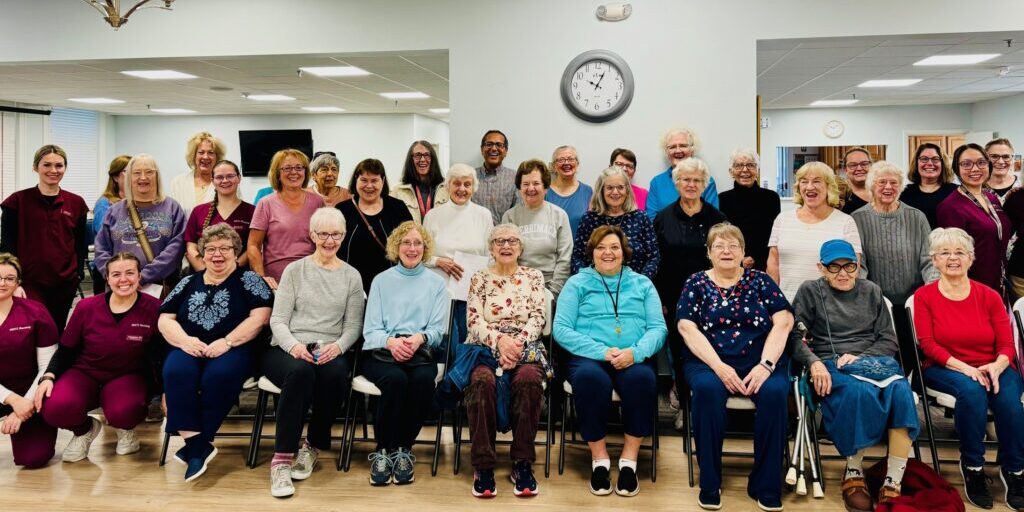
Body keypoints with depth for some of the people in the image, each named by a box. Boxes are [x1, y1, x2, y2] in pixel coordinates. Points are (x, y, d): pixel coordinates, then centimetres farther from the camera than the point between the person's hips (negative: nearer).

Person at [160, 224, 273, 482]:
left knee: (220, 375, -35)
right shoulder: (189, 283, 21)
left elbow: (259, 317, -4)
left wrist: (227, 341, -14)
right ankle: (198, 446, -29)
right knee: (176, 373, -31)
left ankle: (195, 444, -20)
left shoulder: (248, 279, 9)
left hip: (232, 350, -3)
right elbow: (164, 319, 15)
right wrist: (184, 340, -5)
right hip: (189, 349, 3)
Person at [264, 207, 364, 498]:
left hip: (331, 352, 1)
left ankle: (313, 447, -11)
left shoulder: (351, 276, 14)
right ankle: (281, 459, -30)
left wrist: (338, 346, -14)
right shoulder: (295, 270, 10)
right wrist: (293, 345, -18)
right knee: (300, 371, -37)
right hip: (288, 349, -1)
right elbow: (277, 320, 3)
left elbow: (354, 325, 9)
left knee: (336, 374, -35)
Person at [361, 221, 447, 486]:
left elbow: (438, 329, 6)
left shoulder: (436, 283, 16)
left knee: (424, 379, -33)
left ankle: (404, 449, -16)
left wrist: (420, 338, -17)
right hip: (381, 352, 0)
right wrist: (391, 341, -17)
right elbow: (370, 330, 6)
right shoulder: (381, 281, 15)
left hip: (421, 353, 1)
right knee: (396, 379, -34)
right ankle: (382, 451, -18)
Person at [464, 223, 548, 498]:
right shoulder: (479, 279, 14)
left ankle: (522, 463, -25)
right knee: (483, 380, -35)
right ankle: (483, 465, -27)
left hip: (525, 348, 0)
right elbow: (474, 320, 3)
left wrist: (518, 342, -15)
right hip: (486, 347, 0)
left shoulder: (534, 277, 16)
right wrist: (499, 340, -17)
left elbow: (537, 318, 4)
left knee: (528, 379, -35)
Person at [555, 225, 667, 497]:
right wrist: (602, 351, -12)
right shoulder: (577, 283, 13)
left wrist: (635, 352, -13)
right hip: (589, 358, -1)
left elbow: (658, 327, 8)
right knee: (590, 377, -36)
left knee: (642, 378, -34)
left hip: (633, 360, 1)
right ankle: (599, 460, -19)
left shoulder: (642, 284, 19)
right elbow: (561, 329, 1)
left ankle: (629, 461, -20)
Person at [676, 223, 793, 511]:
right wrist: (719, 367, -15)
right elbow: (687, 328, -2)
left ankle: (765, 486, -14)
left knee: (775, 392, -30)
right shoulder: (696, 284, 11)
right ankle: (709, 484, -19)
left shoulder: (759, 280, 14)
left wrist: (766, 365, -12)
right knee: (707, 389, -33)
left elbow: (783, 322, 3)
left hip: (759, 362, 1)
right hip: (710, 362, -1)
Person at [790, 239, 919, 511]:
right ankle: (853, 472, -19)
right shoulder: (810, 291, 13)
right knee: (858, 392, -38)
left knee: (901, 392, -32)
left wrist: (860, 356, -5)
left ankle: (892, 484, -29)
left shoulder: (871, 292, 21)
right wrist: (814, 362, -16)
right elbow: (796, 337, 4)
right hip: (830, 365, -3)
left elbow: (890, 341, 15)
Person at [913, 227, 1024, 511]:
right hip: (945, 369, -2)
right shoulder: (924, 296, 1)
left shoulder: (989, 296, 6)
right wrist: (964, 368, -21)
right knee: (971, 389, -35)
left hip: (992, 368, 2)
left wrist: (997, 366, -21)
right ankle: (973, 466, -18)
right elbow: (928, 344, -7)